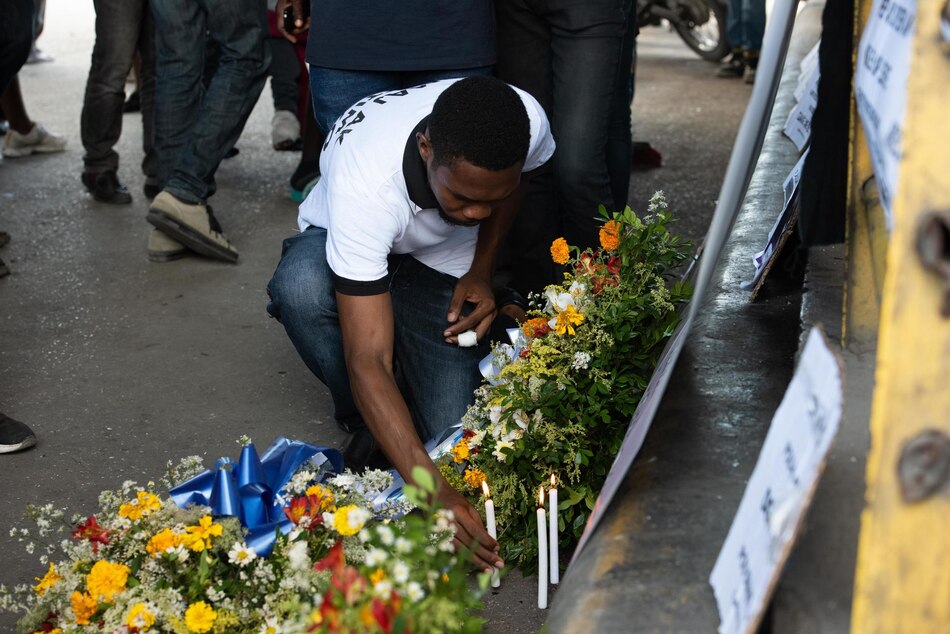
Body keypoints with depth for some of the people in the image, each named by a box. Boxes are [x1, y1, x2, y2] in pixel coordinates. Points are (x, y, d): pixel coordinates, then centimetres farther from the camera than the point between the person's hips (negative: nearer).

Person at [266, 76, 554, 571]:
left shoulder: (528, 124, -31)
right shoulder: (363, 184, -43)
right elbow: (366, 363, -44)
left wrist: (482, 271, -11)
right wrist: (432, 492, -52)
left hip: (446, 261, 2)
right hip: (342, 241, -2)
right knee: (299, 287, -40)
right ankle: (366, 425, -10)